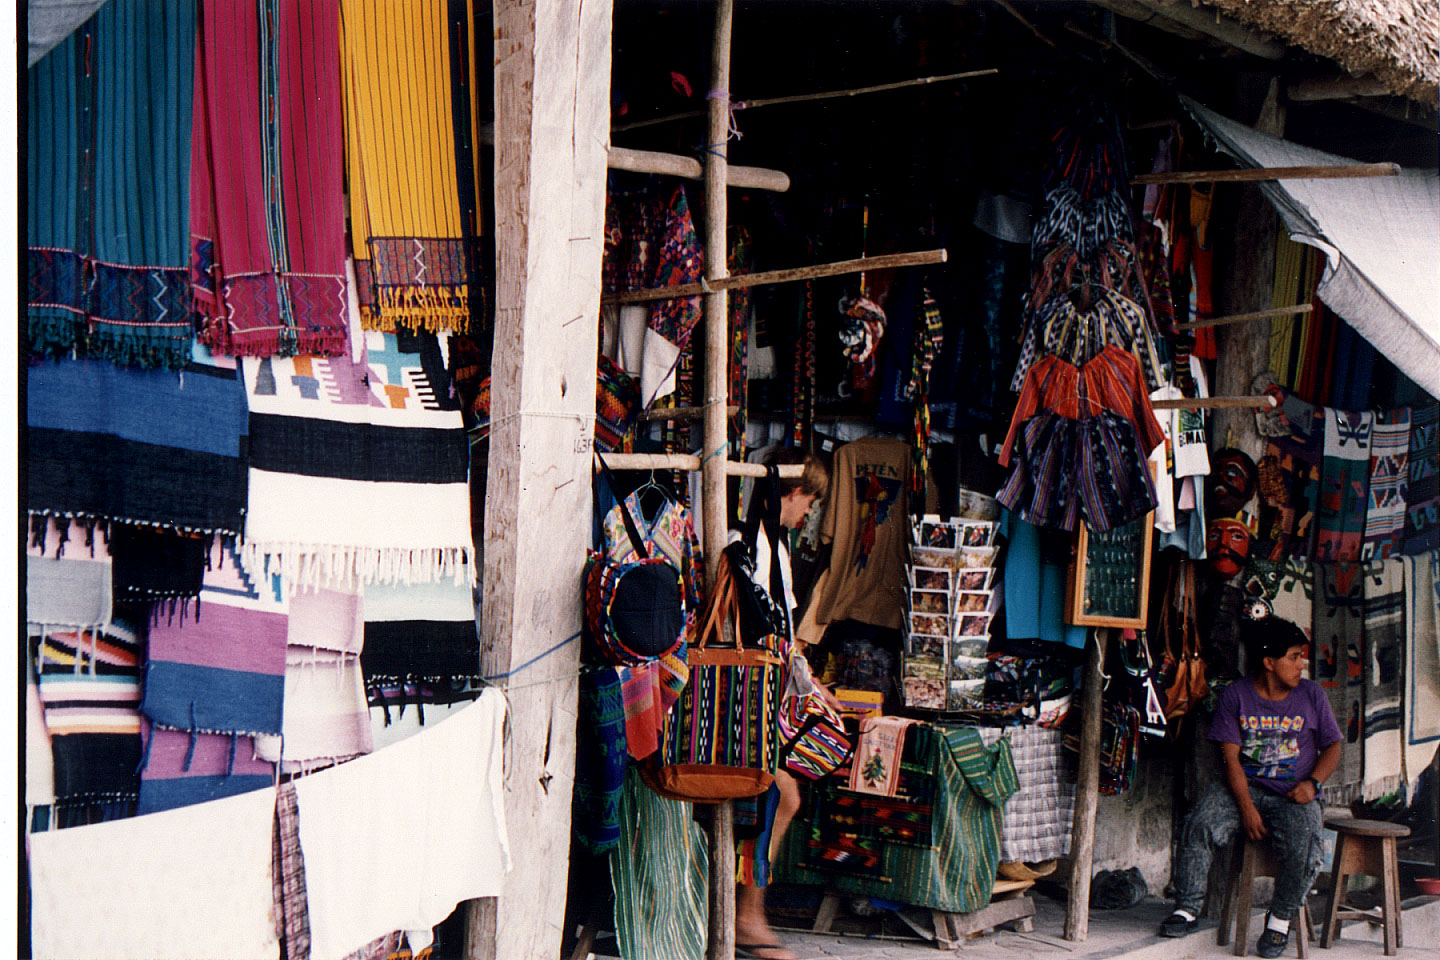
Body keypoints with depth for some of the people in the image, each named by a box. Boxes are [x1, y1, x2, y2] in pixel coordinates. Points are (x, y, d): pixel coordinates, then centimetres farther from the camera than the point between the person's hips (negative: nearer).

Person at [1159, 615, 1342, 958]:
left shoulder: (1311, 695, 7)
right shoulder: (1235, 696, 0)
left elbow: (1332, 746, 12)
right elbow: (1231, 757, -5)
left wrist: (1312, 782, -8)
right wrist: (1246, 806, -18)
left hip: (1293, 794, 0)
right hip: (1245, 787, 0)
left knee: (1303, 846, -30)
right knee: (1200, 824, -27)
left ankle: (1281, 917, -5)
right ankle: (1188, 907, -10)